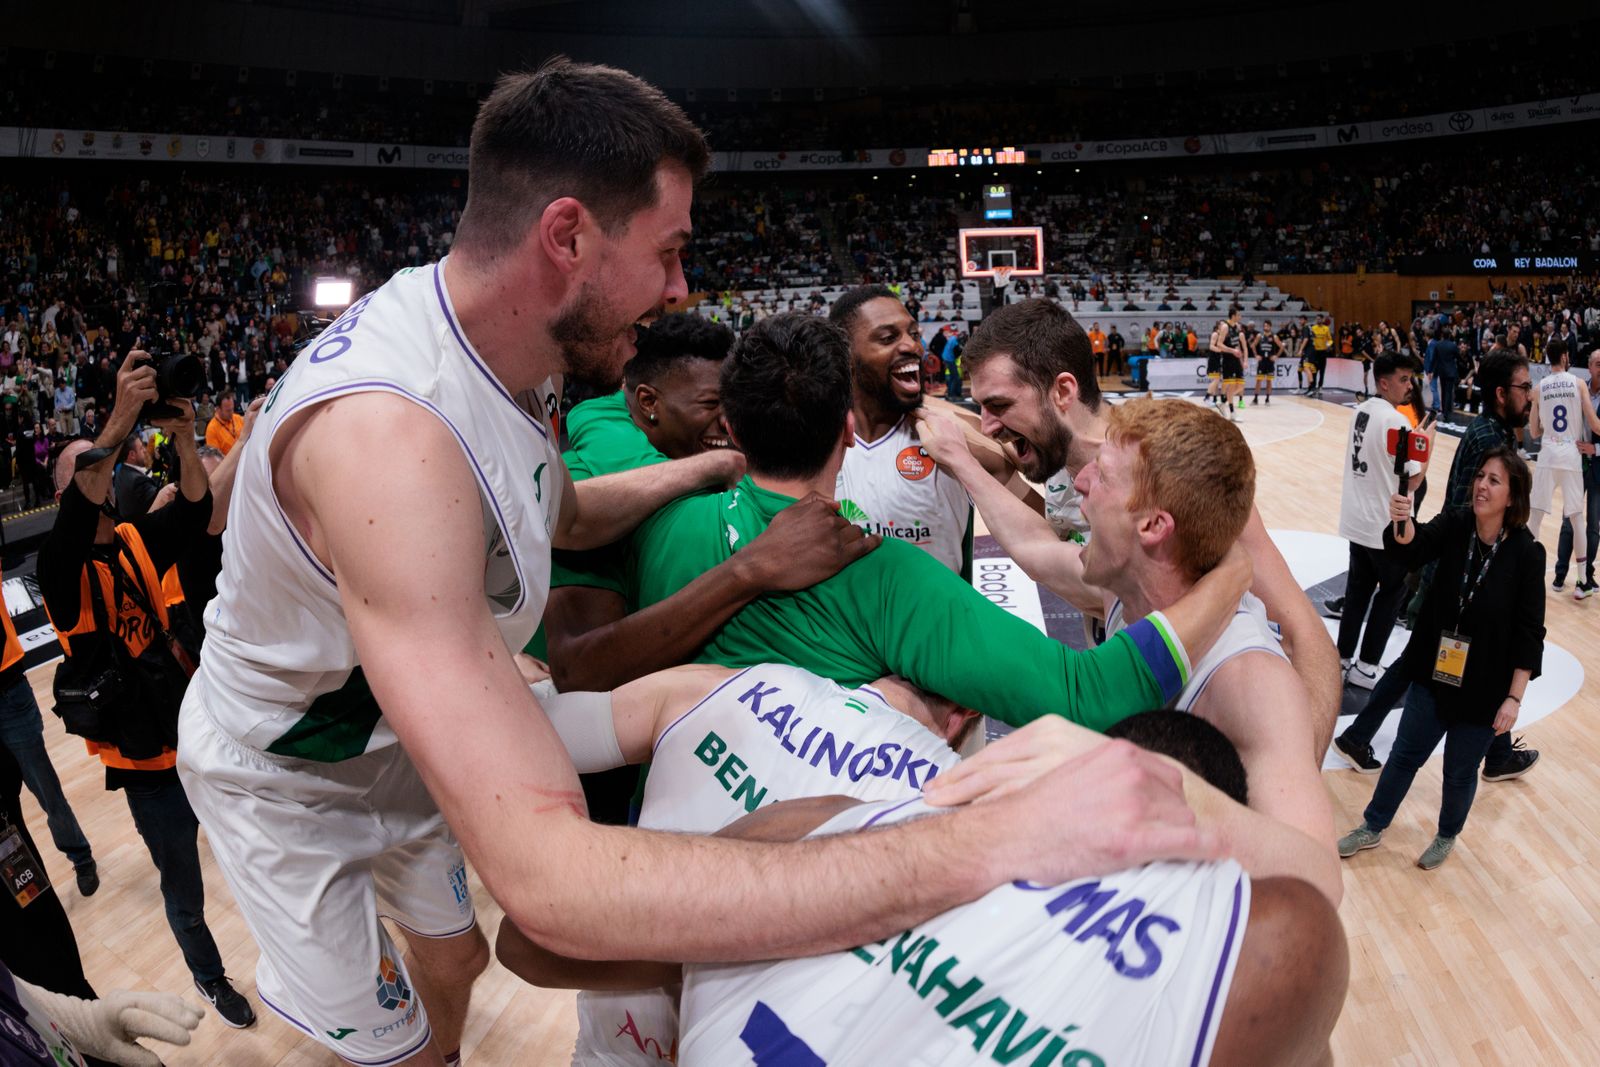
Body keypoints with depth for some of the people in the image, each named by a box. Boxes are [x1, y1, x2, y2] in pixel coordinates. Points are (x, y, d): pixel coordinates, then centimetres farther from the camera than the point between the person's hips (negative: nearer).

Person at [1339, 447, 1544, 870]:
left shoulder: (1526, 553, -16)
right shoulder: (1454, 526, -8)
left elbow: (1529, 634, -13)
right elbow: (1416, 543, -29)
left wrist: (1514, 697, -14)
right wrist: (1402, 524, -53)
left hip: (1483, 689, -2)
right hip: (1434, 674, 3)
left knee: (1460, 771, 16)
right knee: (1405, 754, 17)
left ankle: (1447, 837, 42)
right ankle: (1373, 828, 35)